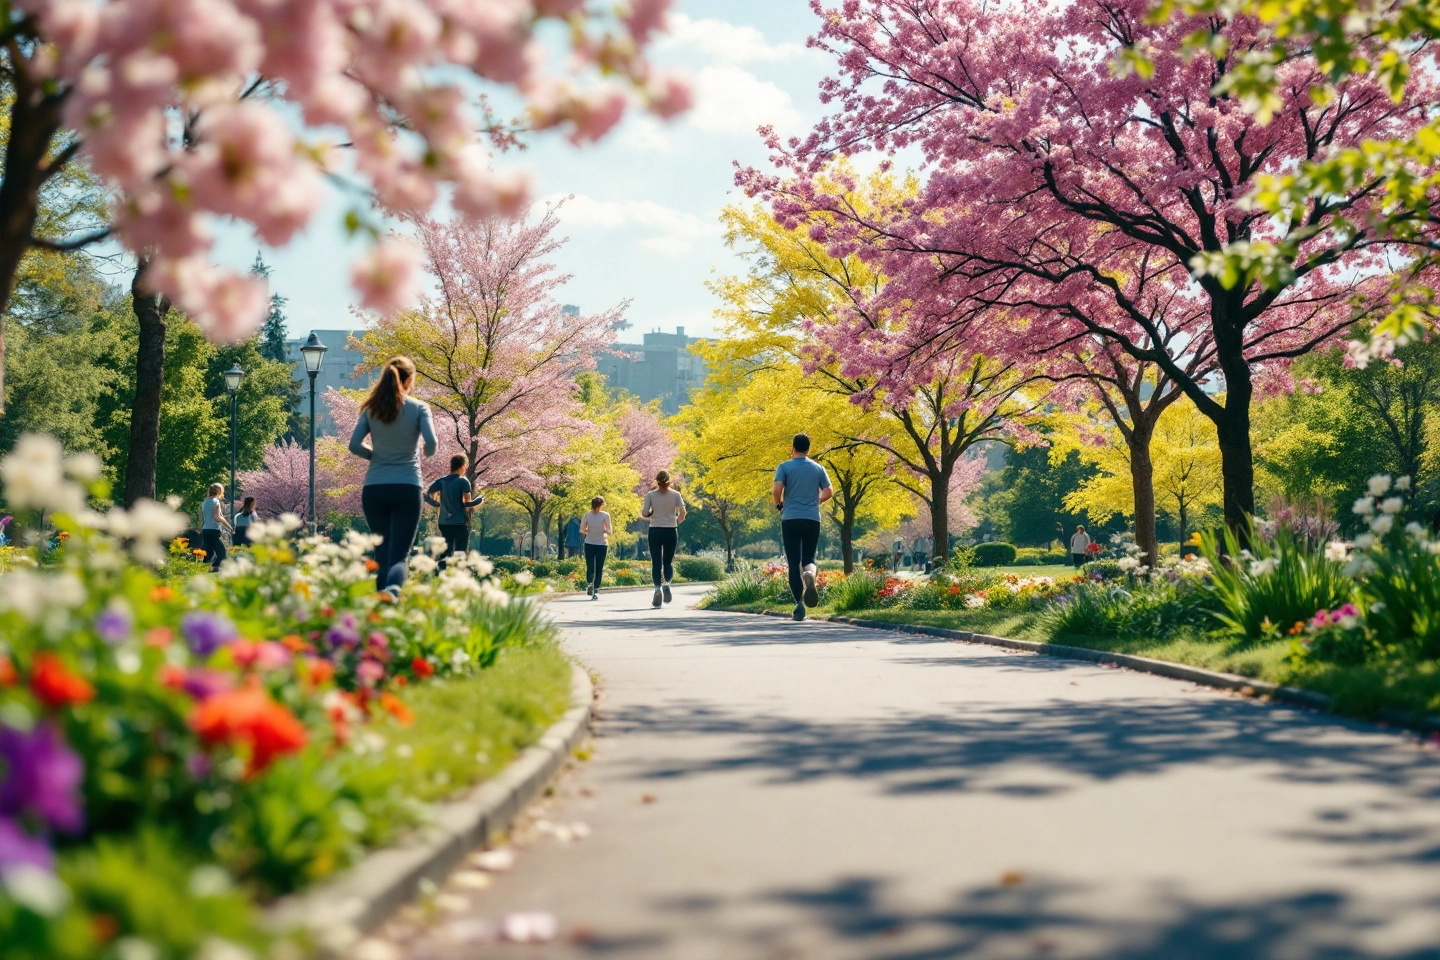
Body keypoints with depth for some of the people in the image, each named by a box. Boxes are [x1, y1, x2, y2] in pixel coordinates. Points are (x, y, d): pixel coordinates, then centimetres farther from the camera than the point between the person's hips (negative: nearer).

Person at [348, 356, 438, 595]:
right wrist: (427, 454, 12)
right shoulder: (418, 408, -1)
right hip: (407, 487, -3)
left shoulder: (371, 409, 6)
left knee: (382, 552, 16)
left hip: (374, 488, 3)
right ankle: (393, 589, -35)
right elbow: (431, 443, -11)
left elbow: (354, 445, -2)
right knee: (399, 554, -6)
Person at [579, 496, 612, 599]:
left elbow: (582, 530, 3)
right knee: (599, 569, 5)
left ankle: (589, 583, -23)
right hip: (602, 544, -1)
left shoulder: (586, 516, -3)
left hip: (589, 544, 1)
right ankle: (595, 591, -1)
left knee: (590, 567, 5)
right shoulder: (605, 515, -9)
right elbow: (609, 531, -6)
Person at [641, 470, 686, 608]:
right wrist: (676, 521, 11)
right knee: (668, 562, 12)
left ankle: (658, 590, -11)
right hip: (671, 531, 1)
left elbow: (644, 513, -5)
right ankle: (666, 583, -16)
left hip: (655, 531, -1)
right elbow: (682, 513, -7)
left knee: (656, 563, 4)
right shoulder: (675, 495, 0)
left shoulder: (650, 495, -2)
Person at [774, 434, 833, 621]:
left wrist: (778, 504, 4)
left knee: (794, 562, 3)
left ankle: (799, 603, -7)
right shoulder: (818, 468, 8)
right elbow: (828, 492, 4)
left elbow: (776, 488, -14)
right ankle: (810, 574, -24)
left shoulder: (785, 467, -1)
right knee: (808, 558, 13)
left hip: (790, 519, -2)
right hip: (813, 520, 2)